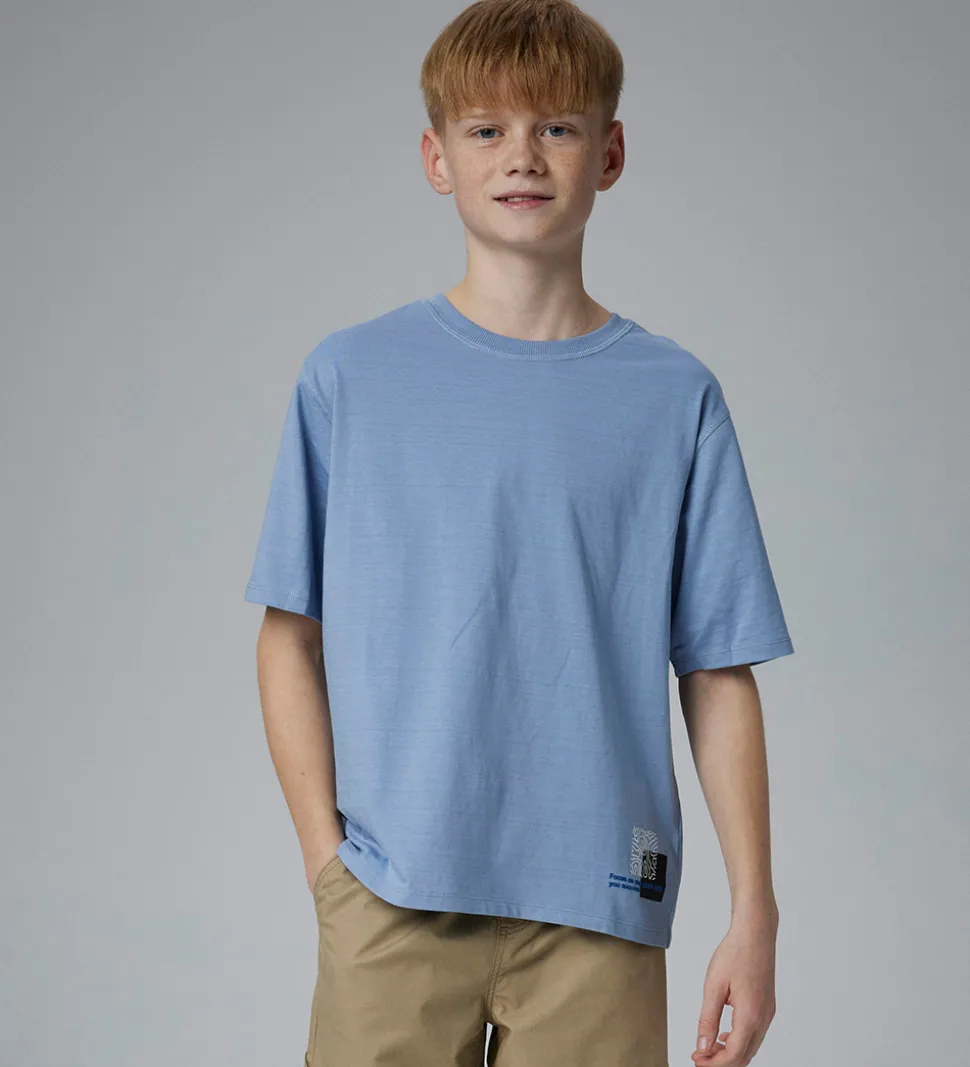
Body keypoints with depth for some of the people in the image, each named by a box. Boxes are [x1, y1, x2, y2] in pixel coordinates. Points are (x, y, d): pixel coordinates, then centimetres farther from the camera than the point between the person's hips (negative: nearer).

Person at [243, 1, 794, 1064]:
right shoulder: (350, 378, 4)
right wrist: (326, 855, -2)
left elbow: (718, 675, 4)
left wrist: (753, 912, 0)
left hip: (596, 908, 0)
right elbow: (291, 640, 6)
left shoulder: (674, 398, 4)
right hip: (394, 900, 0)